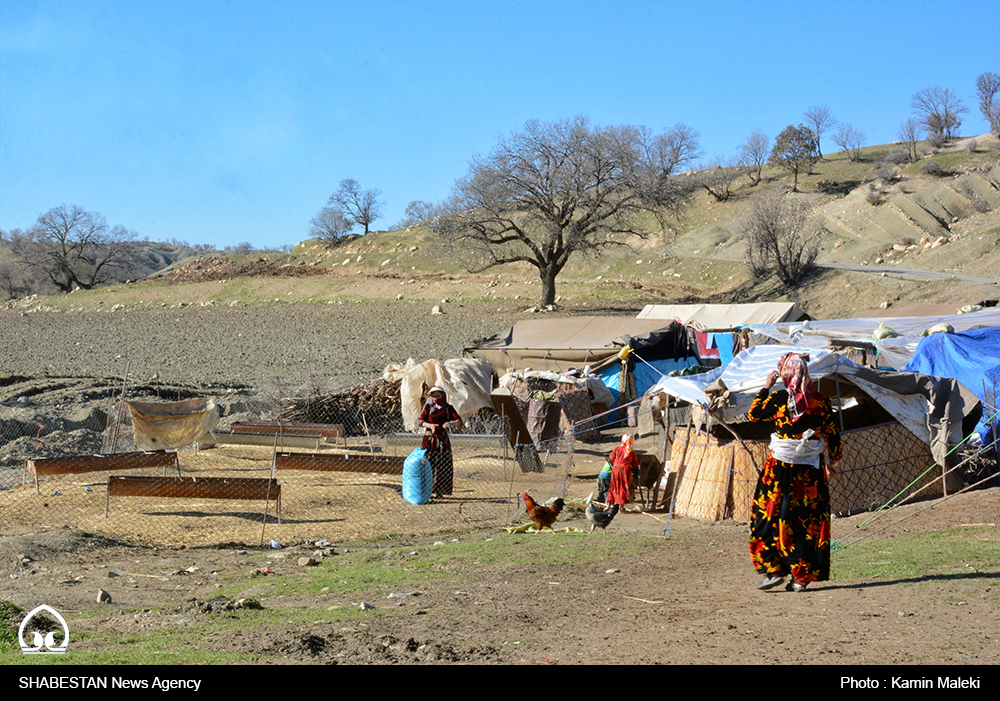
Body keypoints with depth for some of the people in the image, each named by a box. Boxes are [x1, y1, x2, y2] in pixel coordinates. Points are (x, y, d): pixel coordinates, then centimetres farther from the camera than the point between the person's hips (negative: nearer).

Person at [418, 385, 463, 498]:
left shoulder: (448, 408, 8)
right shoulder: (428, 407, 8)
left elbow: (459, 421, 0)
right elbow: (419, 421, 1)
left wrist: (451, 423, -22)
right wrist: (429, 425, -19)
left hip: (443, 440, 1)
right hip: (429, 439, 0)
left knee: (442, 466, -4)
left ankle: (439, 492, 1)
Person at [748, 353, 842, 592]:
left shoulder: (779, 398, -9)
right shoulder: (821, 401, -1)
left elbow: (754, 413, 6)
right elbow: (832, 434, 5)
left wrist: (766, 387, 13)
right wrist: (834, 462, 19)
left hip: (780, 465, -2)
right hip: (811, 470, 3)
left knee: (769, 516, 10)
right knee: (809, 521, 8)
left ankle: (774, 570, 5)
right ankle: (802, 577, 8)